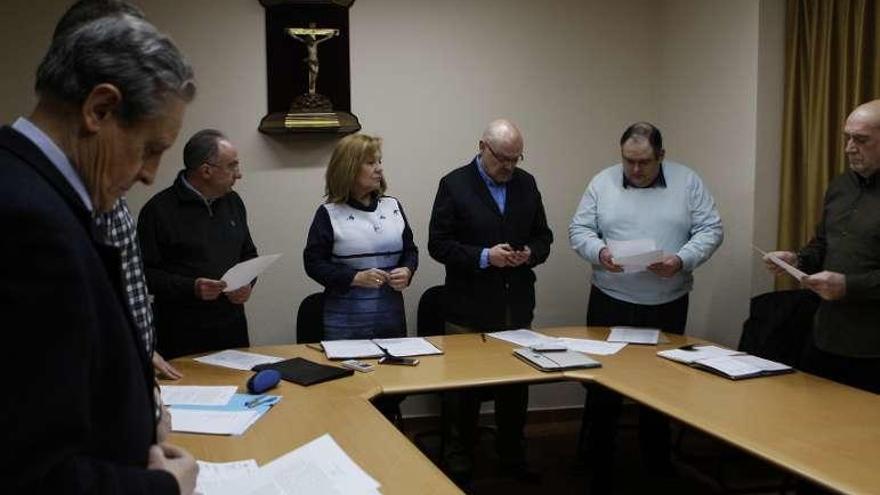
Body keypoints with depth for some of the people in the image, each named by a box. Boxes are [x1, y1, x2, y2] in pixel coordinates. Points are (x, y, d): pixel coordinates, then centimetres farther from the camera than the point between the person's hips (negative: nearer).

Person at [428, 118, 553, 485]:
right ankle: (458, 465, 22)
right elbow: (438, 244, -10)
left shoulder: (526, 183, 7)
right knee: (464, 389, 8)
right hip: (470, 309, -4)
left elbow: (543, 236, 12)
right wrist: (484, 256, -21)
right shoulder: (454, 185, -7)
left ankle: (512, 457, 32)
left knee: (516, 387, 15)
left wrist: (531, 254, -10)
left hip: (518, 307, 5)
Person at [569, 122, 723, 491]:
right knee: (603, 385, 3)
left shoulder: (687, 182, 0)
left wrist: (682, 259, -19)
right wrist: (599, 252, -20)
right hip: (610, 303, 0)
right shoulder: (602, 183, 0)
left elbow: (711, 230, -2)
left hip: (668, 306, 1)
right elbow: (579, 230, 0)